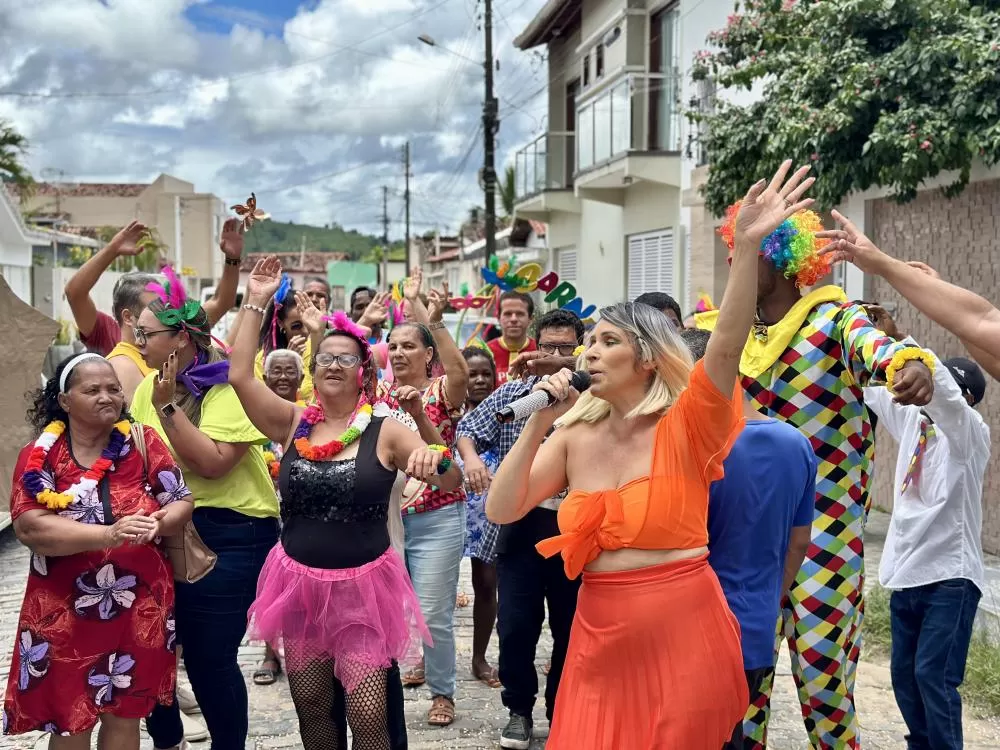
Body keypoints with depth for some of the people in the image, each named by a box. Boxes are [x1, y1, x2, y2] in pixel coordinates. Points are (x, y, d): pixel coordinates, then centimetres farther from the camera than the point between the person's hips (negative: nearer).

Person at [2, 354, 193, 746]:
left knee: (125, 714, 14)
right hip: (65, 612, -1)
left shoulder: (143, 442, -1)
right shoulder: (40, 456, -6)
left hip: (140, 607, 2)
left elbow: (182, 503, 0)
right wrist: (109, 534, -28)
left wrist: (159, 524, -23)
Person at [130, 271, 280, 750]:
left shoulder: (229, 387, -13)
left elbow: (212, 463, -24)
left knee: (209, 657, -1)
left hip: (226, 537, -7)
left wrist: (168, 407, -22)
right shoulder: (148, 387, 9)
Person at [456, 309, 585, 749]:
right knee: (515, 624, 4)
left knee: (572, 625, 10)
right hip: (521, 522, 1)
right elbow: (468, 429, 6)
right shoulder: (512, 393, 3)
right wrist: (472, 458, -14)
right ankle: (519, 709, 23)